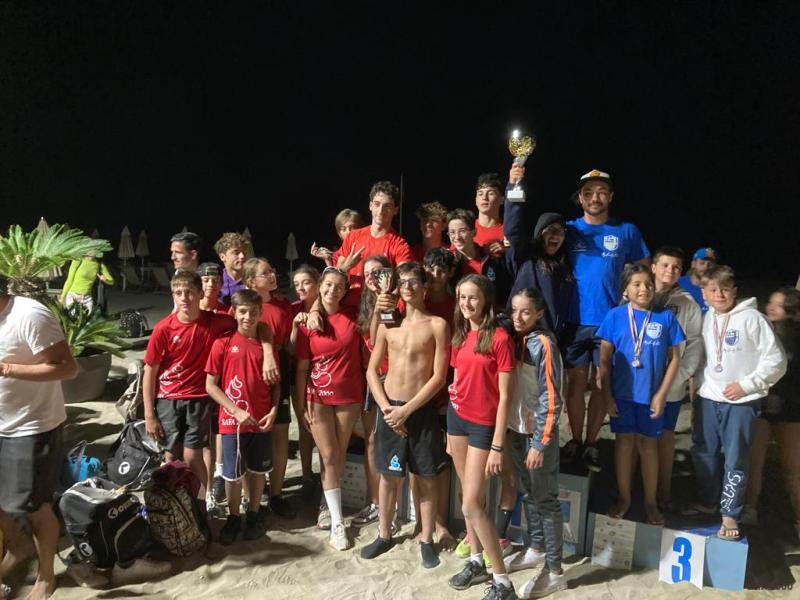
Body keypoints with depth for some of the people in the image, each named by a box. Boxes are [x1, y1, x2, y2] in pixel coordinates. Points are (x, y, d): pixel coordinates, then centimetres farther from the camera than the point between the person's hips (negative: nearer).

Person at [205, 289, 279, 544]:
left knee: (258, 470, 14)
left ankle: (253, 516, 33)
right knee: (233, 473, 10)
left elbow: (276, 383, 7)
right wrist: (237, 411, -14)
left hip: (262, 421, 2)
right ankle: (233, 518, 30)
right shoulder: (223, 343, -7)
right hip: (232, 421, -2)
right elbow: (210, 386, -7)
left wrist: (273, 411, -7)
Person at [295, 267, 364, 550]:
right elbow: (302, 367, -3)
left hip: (349, 396, 1)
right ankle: (337, 522, 9)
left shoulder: (354, 316, -3)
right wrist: (302, 404, -3)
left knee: (339, 455, 12)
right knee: (329, 456, 0)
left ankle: (329, 505, 33)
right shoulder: (307, 321, -6)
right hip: (318, 396, -1)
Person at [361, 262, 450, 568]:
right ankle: (384, 534, 30)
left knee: (426, 477, 7)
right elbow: (372, 370, 7)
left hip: (422, 409, -3)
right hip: (389, 408, 3)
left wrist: (407, 409, -13)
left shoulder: (437, 325, -5)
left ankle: (427, 540, 23)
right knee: (389, 474, 13)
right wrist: (386, 406, -7)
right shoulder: (388, 324, 5)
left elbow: (439, 376, -9)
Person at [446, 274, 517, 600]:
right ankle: (476, 562, 33)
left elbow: (504, 396, -16)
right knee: (469, 496, 16)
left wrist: (497, 446, -17)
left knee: (471, 506, -5)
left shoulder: (500, 338, -16)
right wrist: (450, 430, 14)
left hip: (483, 424, -6)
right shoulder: (460, 335, 5)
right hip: (456, 417, 7)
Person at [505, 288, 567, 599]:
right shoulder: (515, 340, 5)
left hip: (538, 434, -7)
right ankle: (536, 548, 38)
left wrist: (540, 443, -19)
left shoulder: (544, 344, -17)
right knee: (528, 493, 20)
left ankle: (554, 571, 13)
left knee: (546, 498, 2)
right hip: (517, 430, 7)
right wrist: (510, 429, 10)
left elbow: (551, 399, -18)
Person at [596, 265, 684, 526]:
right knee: (624, 441, 11)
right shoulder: (615, 316, -5)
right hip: (622, 393, 0)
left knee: (648, 443, 10)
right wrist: (607, 395, -5)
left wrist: (661, 394, -5)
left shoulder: (666, 317, -4)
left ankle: (651, 502, 25)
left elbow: (674, 358, 0)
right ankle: (624, 498, 26)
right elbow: (605, 359, -2)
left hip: (651, 394, 0)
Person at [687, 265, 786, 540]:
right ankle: (707, 501, 32)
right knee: (703, 452, 13)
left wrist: (746, 385, -14)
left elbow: (776, 361, -9)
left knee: (735, 460, 1)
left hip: (742, 402, -5)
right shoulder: (707, 318, 6)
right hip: (708, 398, 5)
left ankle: (730, 514, 14)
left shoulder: (752, 318, -10)